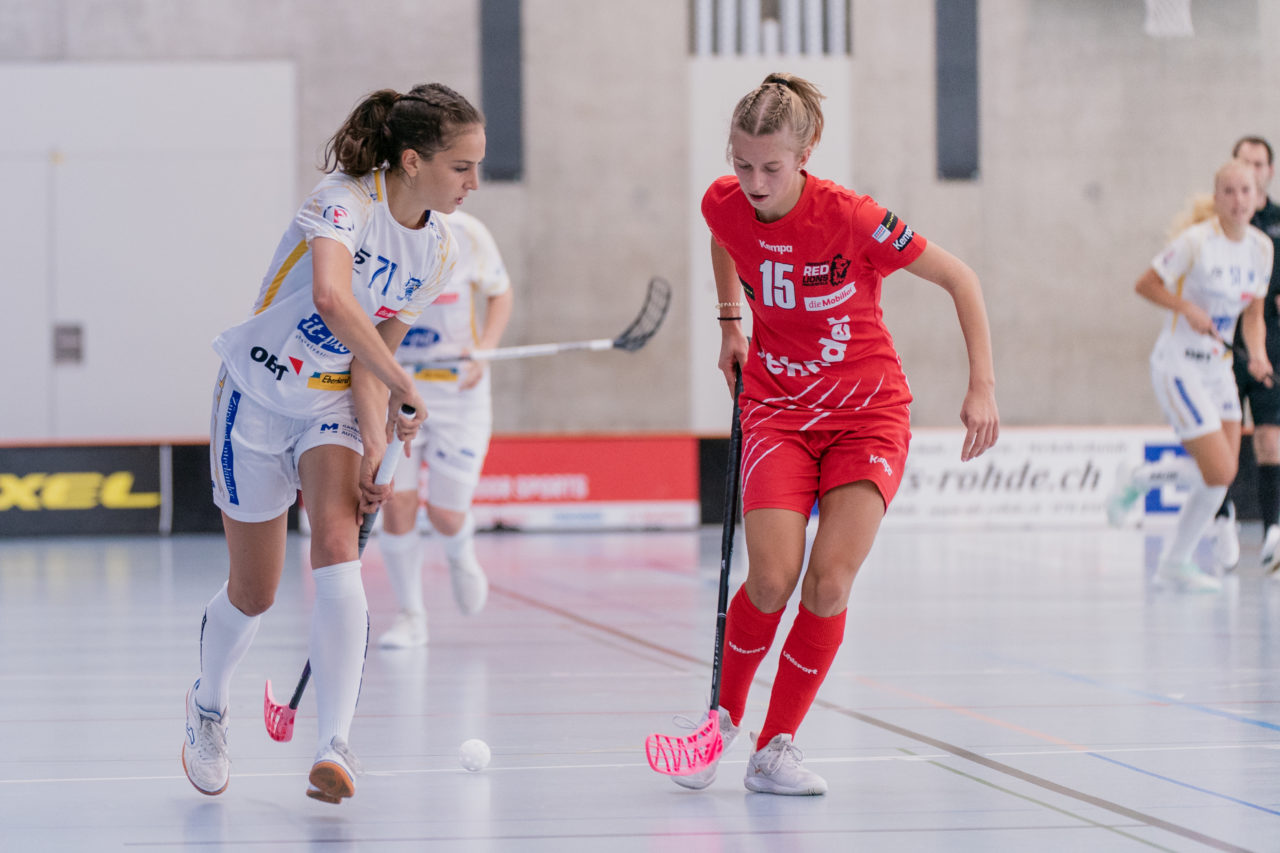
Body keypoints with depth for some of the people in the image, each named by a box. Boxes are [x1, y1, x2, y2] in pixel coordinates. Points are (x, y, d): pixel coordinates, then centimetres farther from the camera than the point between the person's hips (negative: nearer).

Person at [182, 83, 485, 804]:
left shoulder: (439, 250, -4)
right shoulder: (344, 202, -24)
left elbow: (373, 354, -4)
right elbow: (330, 297, -42)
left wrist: (375, 449, -16)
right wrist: (402, 386, -36)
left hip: (336, 400, 4)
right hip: (258, 397, -4)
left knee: (338, 546, -23)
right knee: (254, 593, 6)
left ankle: (336, 747, -30)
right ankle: (209, 705, 39)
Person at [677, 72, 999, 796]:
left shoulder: (851, 218, -22)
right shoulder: (725, 205, -9)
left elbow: (961, 279, -12)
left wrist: (983, 389, -17)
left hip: (868, 415, -2)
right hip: (778, 408, 2)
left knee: (830, 579, -18)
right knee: (773, 578, -18)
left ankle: (775, 749, -1)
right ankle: (726, 715, 8)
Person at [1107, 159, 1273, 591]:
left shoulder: (1261, 247, 4)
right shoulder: (1196, 241, -16)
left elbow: (1252, 316, 12)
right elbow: (1145, 284, -8)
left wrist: (1257, 353, -6)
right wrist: (1188, 308, -21)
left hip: (1218, 368, 7)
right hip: (1177, 366, -7)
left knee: (1222, 474, 5)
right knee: (1220, 473, -15)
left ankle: (1174, 564, 20)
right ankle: (1139, 479, 11)